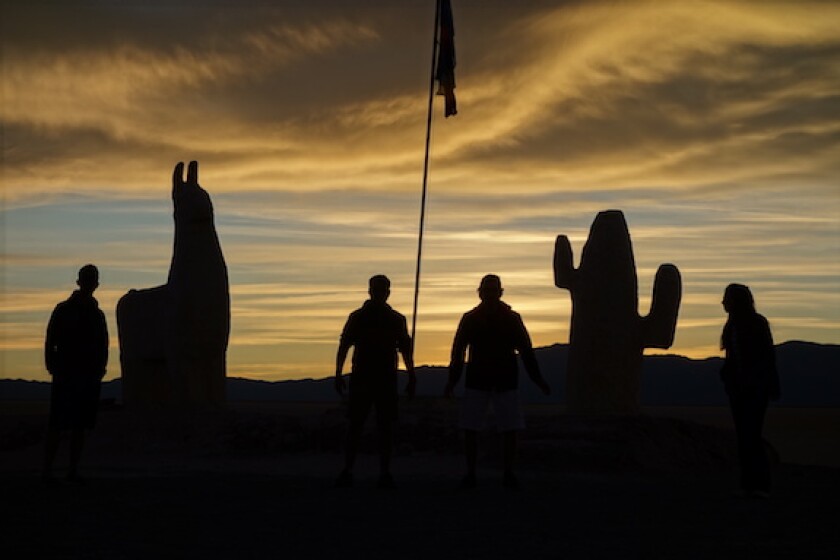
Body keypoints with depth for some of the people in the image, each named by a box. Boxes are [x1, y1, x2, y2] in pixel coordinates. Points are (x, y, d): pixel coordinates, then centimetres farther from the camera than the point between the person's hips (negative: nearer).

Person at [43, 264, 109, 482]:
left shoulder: (97, 314, 15)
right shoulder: (63, 310, 2)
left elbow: (103, 347, 17)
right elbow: (50, 342, -1)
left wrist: (99, 370, 3)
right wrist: (54, 369, -11)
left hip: (89, 377, 4)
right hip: (65, 376, -4)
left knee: (81, 425, 4)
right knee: (57, 425, -6)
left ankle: (73, 470, 9)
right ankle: (48, 469, -3)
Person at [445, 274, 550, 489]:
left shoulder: (512, 318, 4)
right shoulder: (470, 319, 5)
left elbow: (526, 350, 6)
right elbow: (458, 351, 7)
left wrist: (537, 379, 2)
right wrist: (452, 380, 2)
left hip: (505, 382, 0)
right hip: (476, 381, 0)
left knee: (509, 429, -2)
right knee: (470, 429, -4)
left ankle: (508, 474, 7)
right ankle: (470, 474, 5)